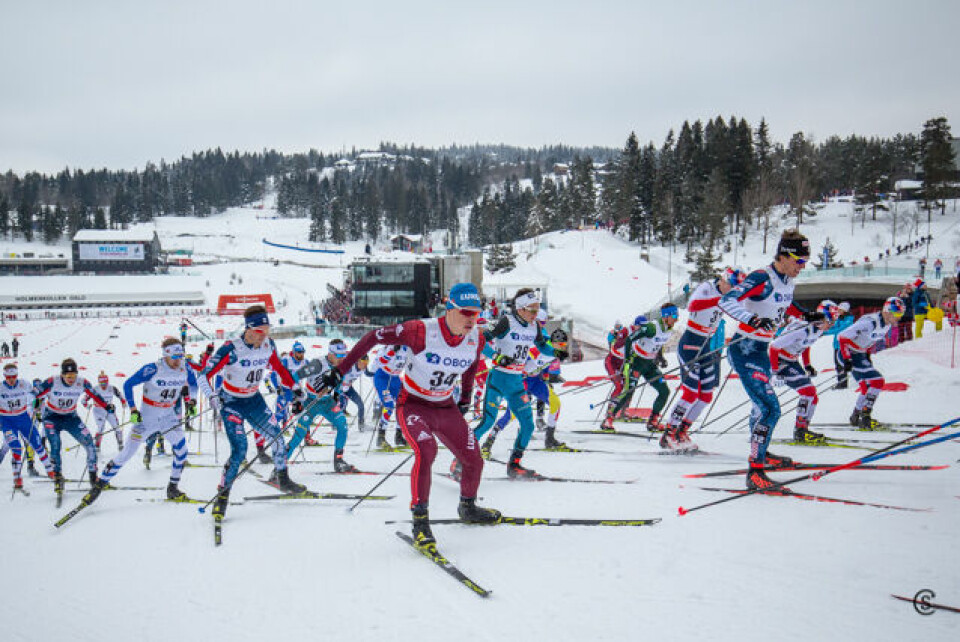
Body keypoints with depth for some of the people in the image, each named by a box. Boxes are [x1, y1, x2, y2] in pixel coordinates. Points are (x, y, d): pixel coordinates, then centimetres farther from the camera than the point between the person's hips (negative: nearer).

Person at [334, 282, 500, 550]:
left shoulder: (476, 340, -10)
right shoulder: (422, 331, -26)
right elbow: (374, 337, -16)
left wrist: (466, 397, 21)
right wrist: (340, 369, -12)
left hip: (446, 408, 5)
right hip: (413, 406, -5)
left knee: (474, 461, 6)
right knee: (426, 452, -31)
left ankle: (467, 508, 37)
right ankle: (420, 522, -19)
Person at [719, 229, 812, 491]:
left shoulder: (788, 282, 6)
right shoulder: (762, 278, -21)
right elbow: (726, 301, -30)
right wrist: (753, 320, -43)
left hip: (761, 351, 9)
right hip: (744, 351, -9)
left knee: (762, 404, 26)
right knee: (770, 408, -18)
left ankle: (760, 452, 48)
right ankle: (755, 472, -16)